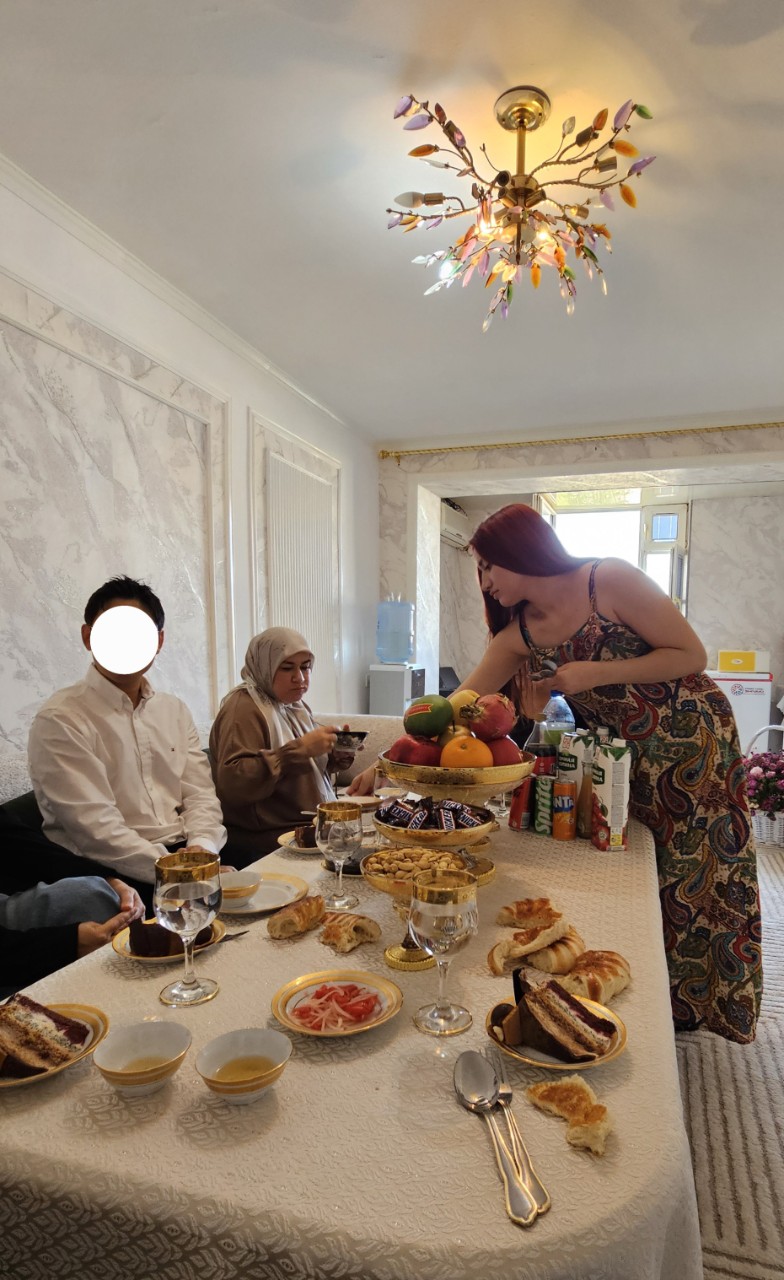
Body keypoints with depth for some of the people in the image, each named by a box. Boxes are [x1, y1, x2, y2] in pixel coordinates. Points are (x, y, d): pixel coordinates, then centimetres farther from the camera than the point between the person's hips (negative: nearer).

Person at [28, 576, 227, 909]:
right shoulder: (60, 719, -6)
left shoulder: (174, 711, 14)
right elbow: (94, 826, -15)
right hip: (114, 875, -5)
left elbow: (200, 794, 9)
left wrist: (201, 847, -12)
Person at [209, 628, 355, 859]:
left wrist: (334, 757, 3)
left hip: (314, 827, 8)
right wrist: (301, 749, -26)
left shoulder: (296, 705, 15)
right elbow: (231, 783, -23)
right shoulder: (243, 709, -12)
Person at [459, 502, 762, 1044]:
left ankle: (685, 1005, 26)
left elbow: (692, 655, -17)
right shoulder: (520, 632, -3)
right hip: (624, 757, 5)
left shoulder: (610, 581, -20)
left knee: (690, 880, 6)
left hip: (693, 741, -5)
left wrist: (596, 673, -24)